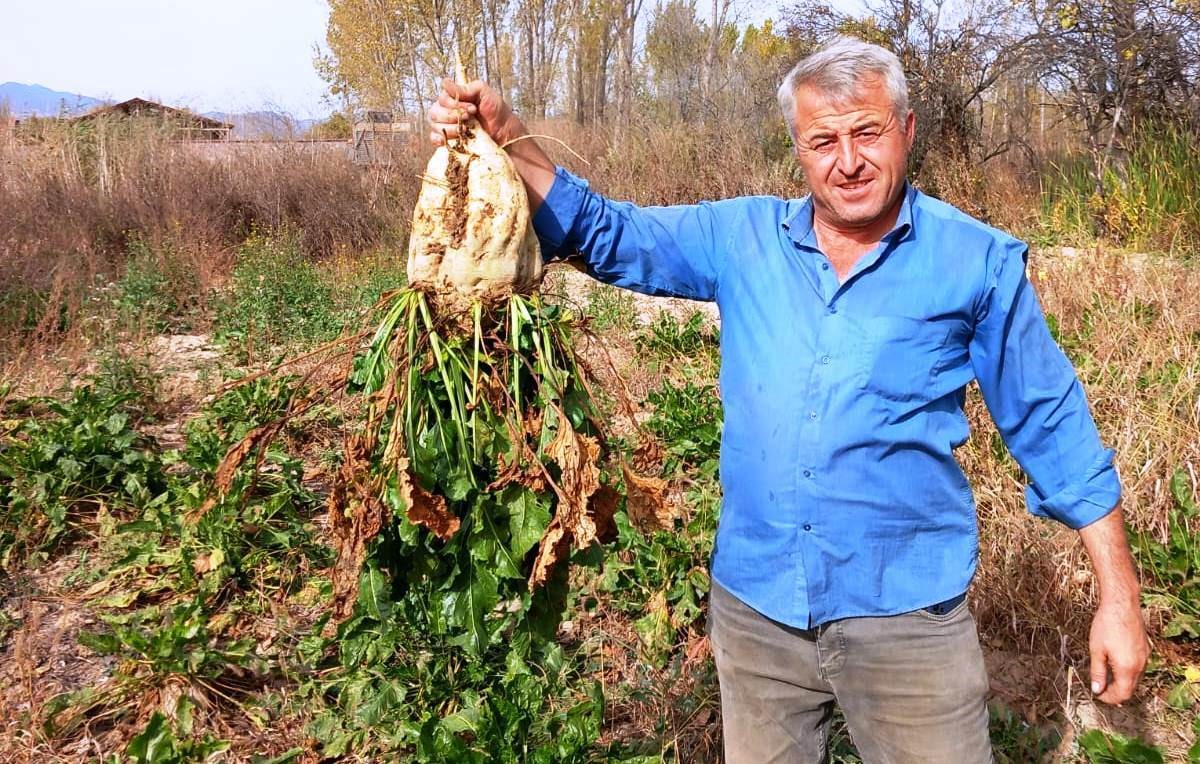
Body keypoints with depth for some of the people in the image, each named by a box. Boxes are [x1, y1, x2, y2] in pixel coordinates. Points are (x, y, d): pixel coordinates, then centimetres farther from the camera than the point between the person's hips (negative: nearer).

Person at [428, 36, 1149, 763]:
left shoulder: (980, 261, -5)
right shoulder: (741, 239, 2)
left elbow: (1051, 423, 0)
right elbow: (609, 234, 2)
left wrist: (1119, 595, 1)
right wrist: (506, 137, -13)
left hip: (906, 613, -2)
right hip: (753, 602, 3)